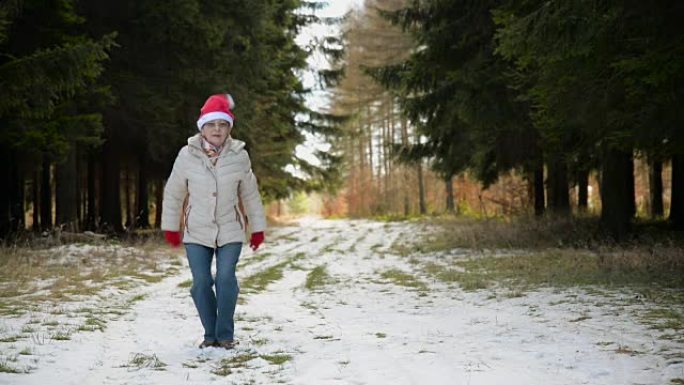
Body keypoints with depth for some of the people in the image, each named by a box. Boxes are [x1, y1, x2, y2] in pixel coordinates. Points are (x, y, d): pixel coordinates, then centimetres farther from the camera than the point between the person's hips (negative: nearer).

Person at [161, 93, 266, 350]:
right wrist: (170, 227, 9)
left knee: (226, 279, -12)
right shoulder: (187, 155, -7)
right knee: (201, 282, -5)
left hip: (230, 232, 0)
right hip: (197, 232, 0)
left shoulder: (239, 156, -5)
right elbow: (173, 193, 5)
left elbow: (250, 194, 7)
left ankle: (225, 335, 4)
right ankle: (210, 334, 14)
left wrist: (257, 228, 11)